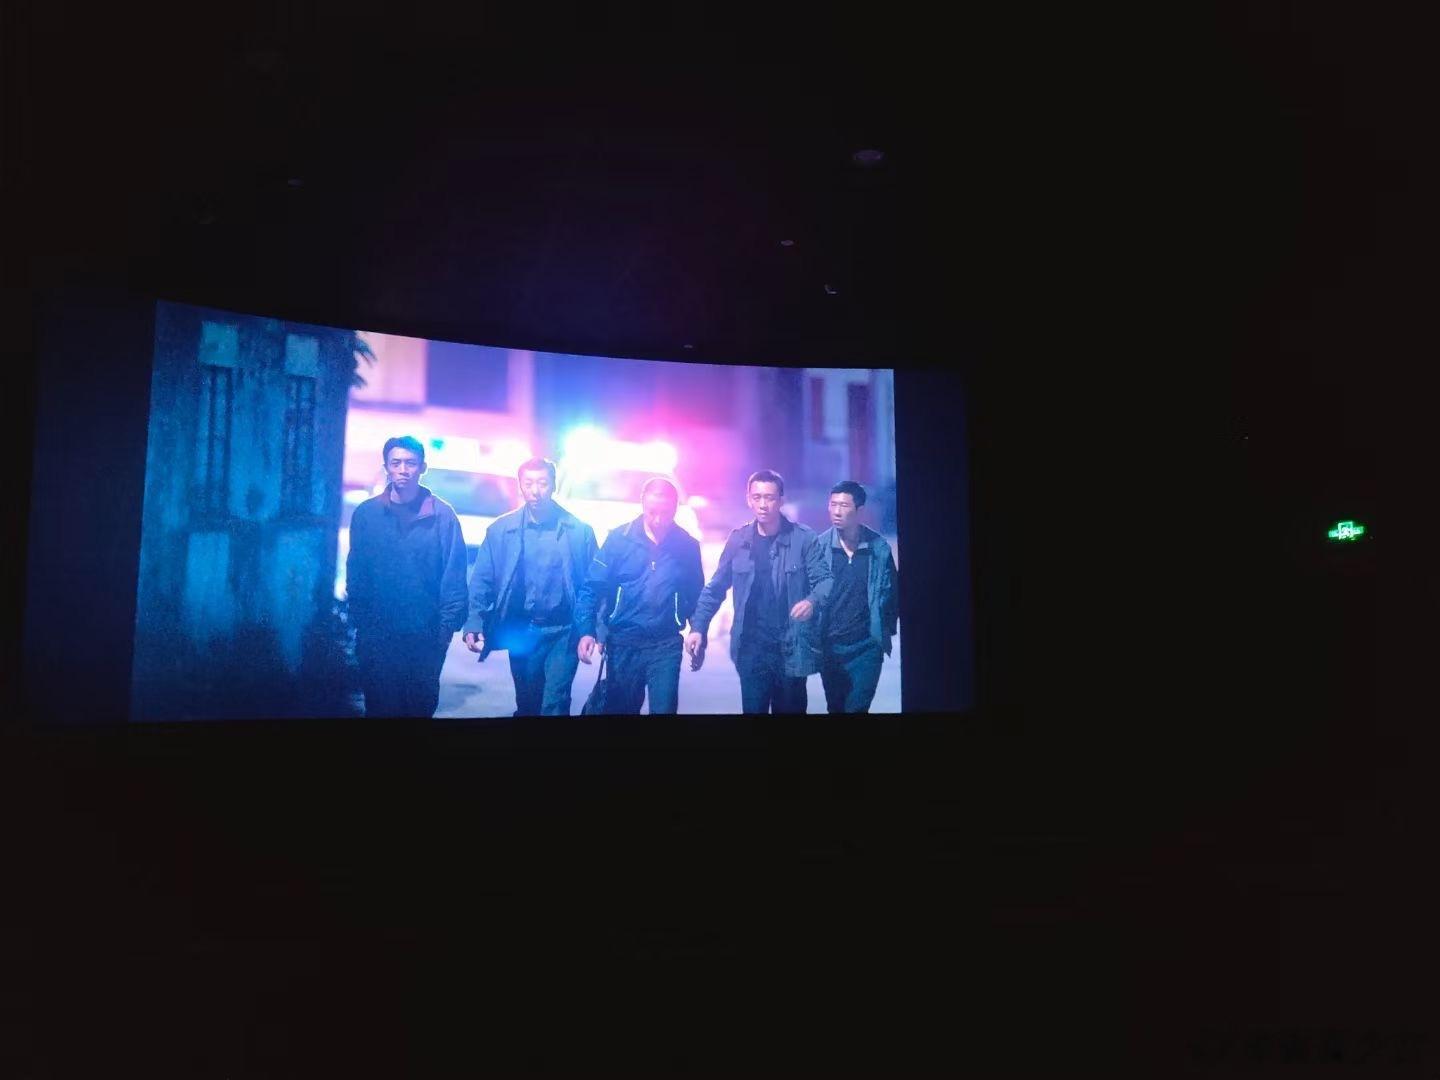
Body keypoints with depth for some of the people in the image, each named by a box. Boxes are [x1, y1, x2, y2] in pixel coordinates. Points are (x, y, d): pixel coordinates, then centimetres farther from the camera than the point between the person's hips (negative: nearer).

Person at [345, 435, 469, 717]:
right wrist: (358, 620, -1)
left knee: (421, 704, 13)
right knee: (379, 705, 10)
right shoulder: (366, 513, 2)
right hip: (376, 634, 1)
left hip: (426, 635, -1)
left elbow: (454, 575, -5)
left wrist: (448, 625, -9)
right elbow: (355, 571, 4)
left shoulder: (442, 514, -4)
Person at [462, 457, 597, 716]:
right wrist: (475, 624, -13)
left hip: (563, 631, -2)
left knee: (555, 705, -5)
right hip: (521, 631, 2)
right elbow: (482, 580, -1)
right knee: (526, 704, 16)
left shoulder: (579, 530, -4)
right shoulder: (501, 529, -1)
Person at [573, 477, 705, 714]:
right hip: (622, 643, 1)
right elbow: (592, 587, -4)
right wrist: (586, 631, -14)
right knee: (618, 708, 14)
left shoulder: (688, 545, -1)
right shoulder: (619, 538, -5)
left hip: (666, 647, 0)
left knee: (664, 710, -4)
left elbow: (696, 595, 8)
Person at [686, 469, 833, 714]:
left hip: (792, 647, -2)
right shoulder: (739, 539, 2)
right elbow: (715, 588, 8)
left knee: (790, 709, 11)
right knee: (752, 710, 8)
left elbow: (825, 579, -9)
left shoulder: (804, 537, -6)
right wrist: (698, 628, -3)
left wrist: (813, 601, -31)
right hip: (751, 648, 2)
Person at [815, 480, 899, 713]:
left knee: (857, 707, -3)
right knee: (835, 707, 14)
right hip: (829, 645, 1)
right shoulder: (820, 545, -5)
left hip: (867, 646, -1)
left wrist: (887, 631, 3)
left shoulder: (878, 547, -5)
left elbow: (891, 592, 4)